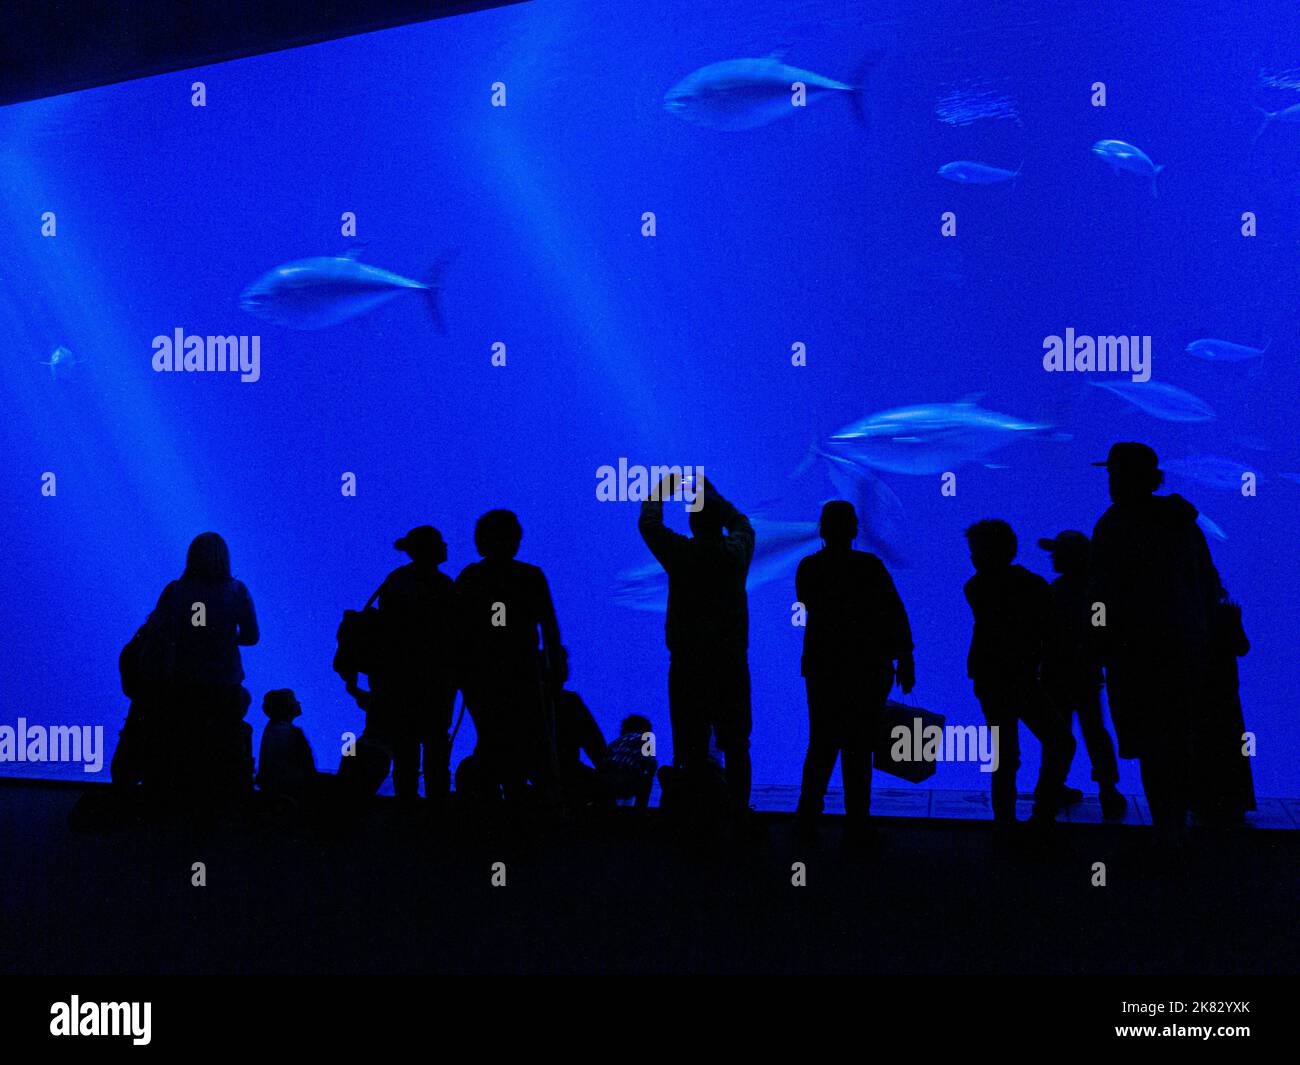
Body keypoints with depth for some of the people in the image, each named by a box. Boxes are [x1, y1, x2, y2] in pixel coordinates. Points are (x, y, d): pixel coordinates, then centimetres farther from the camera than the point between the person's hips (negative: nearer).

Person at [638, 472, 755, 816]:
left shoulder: (681, 554, -8)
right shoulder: (737, 552, -1)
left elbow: (648, 523, 9)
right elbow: (740, 522, 23)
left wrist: (662, 489, 23)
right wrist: (710, 492, 30)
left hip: (688, 665, -2)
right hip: (732, 663, 2)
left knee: (692, 748, 1)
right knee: (736, 746, 8)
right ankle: (739, 811, 7)